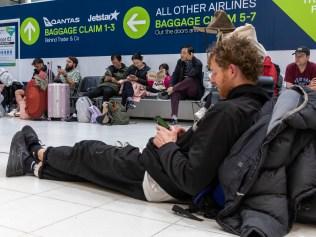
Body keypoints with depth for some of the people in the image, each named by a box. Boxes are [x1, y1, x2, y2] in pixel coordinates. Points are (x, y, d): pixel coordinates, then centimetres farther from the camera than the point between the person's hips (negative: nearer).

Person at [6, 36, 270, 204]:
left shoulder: (227, 111, -30)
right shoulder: (256, 105, -1)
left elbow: (193, 179, -34)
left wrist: (167, 145, -18)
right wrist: (187, 137, 2)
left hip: (158, 180, -8)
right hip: (177, 181, 8)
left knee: (87, 152, 14)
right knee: (95, 155, 21)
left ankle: (39, 154, 41)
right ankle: (37, 166, 40)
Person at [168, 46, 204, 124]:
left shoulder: (198, 63, -13)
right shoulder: (180, 62, 6)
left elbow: (191, 77, -24)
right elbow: (175, 75, 5)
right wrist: (172, 86, -18)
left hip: (194, 91, -4)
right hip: (182, 89, 4)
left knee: (190, 80, -35)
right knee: (175, 93, -30)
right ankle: (174, 117, -41)